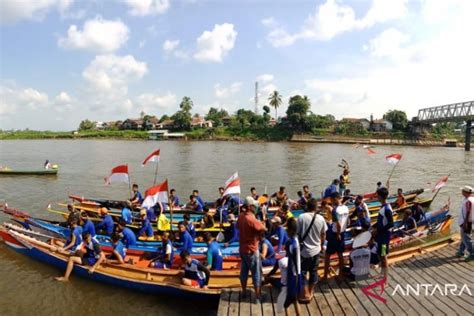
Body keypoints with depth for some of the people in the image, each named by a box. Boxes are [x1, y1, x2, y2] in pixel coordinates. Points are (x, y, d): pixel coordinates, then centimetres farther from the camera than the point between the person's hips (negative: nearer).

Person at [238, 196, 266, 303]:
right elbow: (264, 229, -19)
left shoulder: (241, 216, -1)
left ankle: (244, 292, 32)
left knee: (244, 271, 19)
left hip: (242, 248, 8)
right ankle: (258, 296, 13)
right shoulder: (252, 219, -27)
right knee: (257, 274, 5)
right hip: (251, 250, -8)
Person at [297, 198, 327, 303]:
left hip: (304, 249, -3)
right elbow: (323, 235, 4)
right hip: (316, 249, 3)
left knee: (303, 272, 9)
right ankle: (310, 292, 31)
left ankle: (306, 295, 13)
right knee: (314, 272, 18)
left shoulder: (301, 217, -15)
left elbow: (297, 233, -8)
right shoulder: (321, 218, -7)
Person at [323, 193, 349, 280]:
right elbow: (347, 222, 9)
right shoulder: (346, 208, 2)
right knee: (340, 254, 16)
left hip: (335, 234, -7)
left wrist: (338, 234, -13)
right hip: (342, 233, 7)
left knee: (327, 255, 4)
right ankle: (340, 274, 23)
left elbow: (338, 224, -25)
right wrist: (342, 230, 15)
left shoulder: (335, 209, -21)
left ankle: (325, 275, 9)